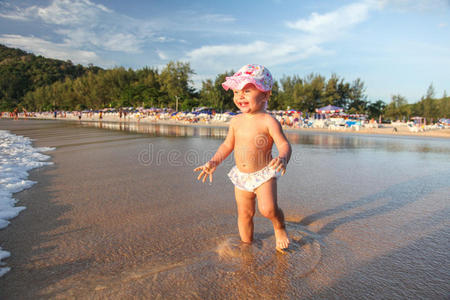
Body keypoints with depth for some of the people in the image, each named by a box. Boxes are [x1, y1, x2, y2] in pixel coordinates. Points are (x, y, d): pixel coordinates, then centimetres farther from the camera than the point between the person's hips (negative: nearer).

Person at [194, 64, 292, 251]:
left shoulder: (268, 121, -15)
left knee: (268, 209, -23)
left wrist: (282, 158, -40)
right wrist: (214, 162, 4)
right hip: (241, 176, 5)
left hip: (264, 174, -5)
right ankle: (247, 244, 35)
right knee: (244, 214, 13)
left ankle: (279, 226, 11)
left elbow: (284, 144, -19)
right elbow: (228, 145, 13)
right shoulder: (236, 121, 2)